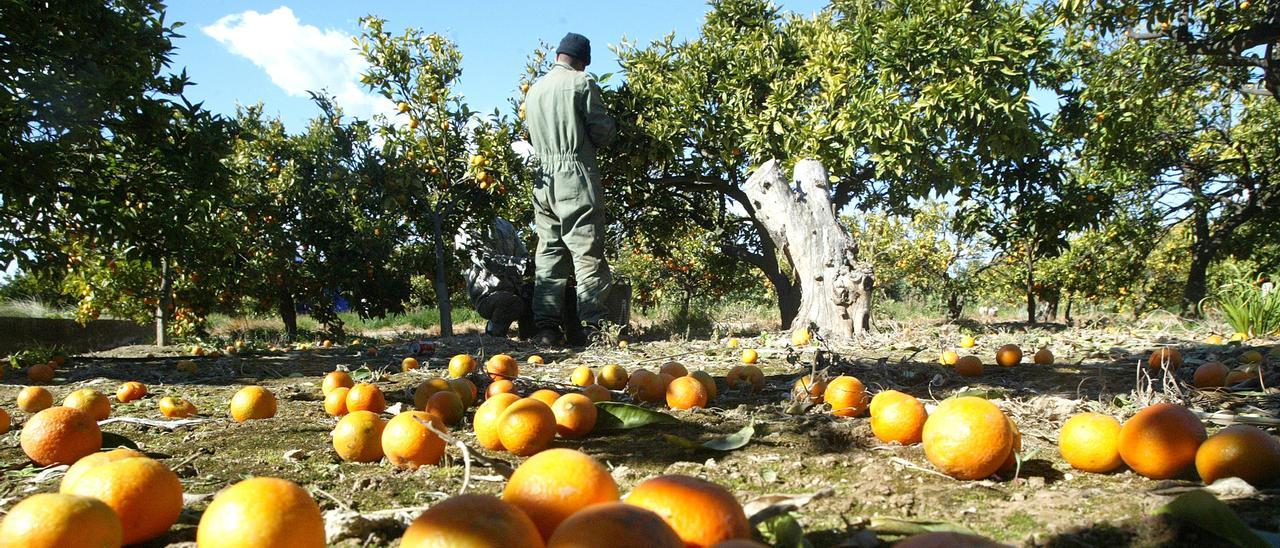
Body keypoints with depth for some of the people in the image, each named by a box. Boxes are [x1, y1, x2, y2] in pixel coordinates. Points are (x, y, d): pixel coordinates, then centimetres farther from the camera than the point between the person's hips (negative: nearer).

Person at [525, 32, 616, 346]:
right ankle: (593, 324, -6)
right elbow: (603, 132, -4)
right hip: (576, 177, -6)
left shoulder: (534, 90, 15)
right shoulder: (582, 83, -3)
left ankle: (547, 326, 6)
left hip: (543, 178, 6)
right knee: (588, 253, -4)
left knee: (548, 253, 8)